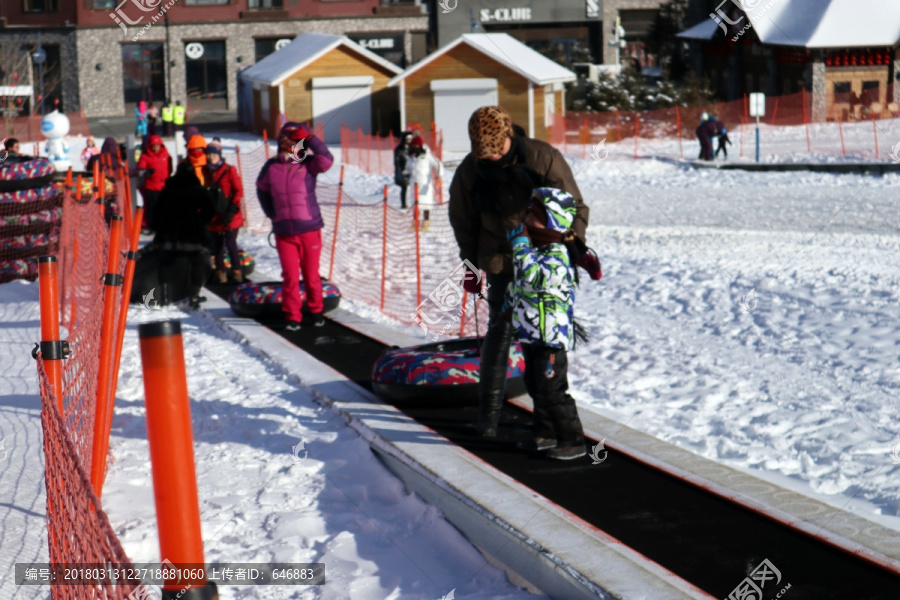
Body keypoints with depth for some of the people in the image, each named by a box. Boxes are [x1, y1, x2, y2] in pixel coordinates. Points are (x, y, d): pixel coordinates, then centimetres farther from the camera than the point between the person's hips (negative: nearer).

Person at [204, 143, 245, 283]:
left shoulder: (229, 171, -6)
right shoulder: (204, 172, 6)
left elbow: (238, 191, -6)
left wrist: (232, 210, -13)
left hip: (230, 217, -4)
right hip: (214, 217, 4)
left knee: (230, 243, -8)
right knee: (217, 245, 6)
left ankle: (236, 270, 6)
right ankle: (220, 272, 17)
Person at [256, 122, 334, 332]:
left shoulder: (308, 164, -1)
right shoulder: (271, 167, 5)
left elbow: (326, 159, -21)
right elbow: (262, 190, 20)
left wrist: (309, 137, -24)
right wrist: (272, 213, 13)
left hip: (309, 230, -1)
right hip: (284, 233, 1)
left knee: (311, 274, 8)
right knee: (290, 276, 0)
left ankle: (316, 311, 25)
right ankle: (292, 317, 8)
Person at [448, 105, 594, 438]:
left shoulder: (543, 157, -16)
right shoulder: (470, 171, -10)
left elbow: (573, 205, -7)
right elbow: (464, 221, 5)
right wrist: (472, 264, 4)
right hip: (502, 263, 0)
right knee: (499, 330, -4)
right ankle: (489, 407, 4)